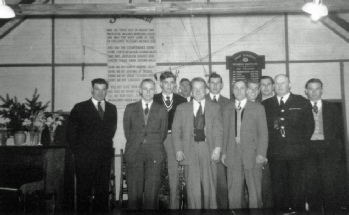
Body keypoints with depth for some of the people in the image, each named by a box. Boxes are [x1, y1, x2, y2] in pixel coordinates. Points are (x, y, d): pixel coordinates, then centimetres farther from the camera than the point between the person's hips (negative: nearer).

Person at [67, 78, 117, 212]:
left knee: (103, 190, 7)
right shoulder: (80, 108, 1)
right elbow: (71, 132, 2)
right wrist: (77, 151, 0)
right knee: (84, 190, 3)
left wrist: (106, 145, 9)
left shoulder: (112, 108, 11)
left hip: (105, 156, 3)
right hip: (85, 157, -3)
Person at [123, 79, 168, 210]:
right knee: (134, 191, -1)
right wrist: (136, 144, 6)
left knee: (152, 192, -3)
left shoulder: (162, 110, 10)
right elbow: (127, 131, 11)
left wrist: (153, 145, 7)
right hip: (134, 154, 1)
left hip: (155, 155, 0)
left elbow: (163, 133, 12)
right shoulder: (130, 108, 11)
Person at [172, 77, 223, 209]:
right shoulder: (182, 108, 12)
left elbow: (218, 129, 3)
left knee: (209, 185, 3)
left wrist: (217, 148, -9)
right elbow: (176, 130, 7)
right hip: (190, 150, 0)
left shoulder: (214, 107, 11)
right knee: (192, 187, 1)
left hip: (209, 150, 0)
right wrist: (178, 150, -4)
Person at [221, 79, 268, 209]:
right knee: (234, 191, 6)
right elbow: (225, 132, 10)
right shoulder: (227, 109, 11)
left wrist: (261, 153, -10)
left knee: (254, 191, 5)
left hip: (252, 155, -2)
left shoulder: (258, 108, 3)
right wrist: (223, 152, 3)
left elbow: (263, 132, -1)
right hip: (233, 156, 2)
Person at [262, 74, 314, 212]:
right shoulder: (266, 104, 11)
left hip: (297, 153, -1)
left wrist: (302, 145, -1)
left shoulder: (302, 103, 8)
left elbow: (309, 126, 6)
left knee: (297, 187, 2)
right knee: (278, 188, 4)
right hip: (275, 153, 1)